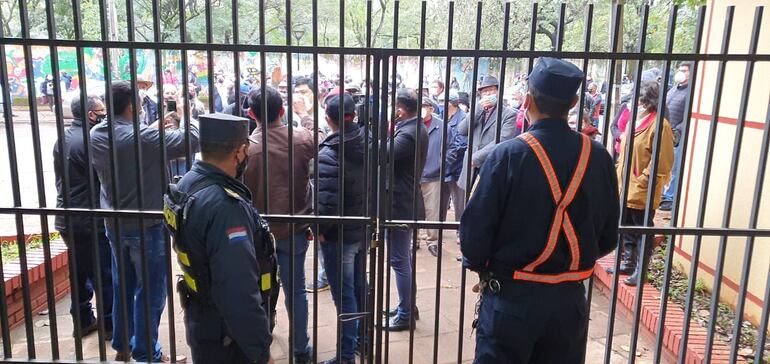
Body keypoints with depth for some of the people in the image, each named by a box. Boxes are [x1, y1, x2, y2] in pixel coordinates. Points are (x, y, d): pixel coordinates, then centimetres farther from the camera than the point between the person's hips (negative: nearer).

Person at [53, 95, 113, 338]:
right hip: (90, 222, -9)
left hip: (67, 220, 9)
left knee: (80, 272, 19)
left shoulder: (63, 139, 9)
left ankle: (83, 320, 28)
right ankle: (110, 324, 14)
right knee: (105, 274, 4)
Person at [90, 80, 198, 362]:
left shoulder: (96, 135, 0)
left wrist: (154, 128, 15)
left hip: (113, 224, 7)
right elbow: (193, 141, -20)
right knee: (150, 292, 6)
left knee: (122, 287, 20)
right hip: (146, 226, -7)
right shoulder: (145, 137, -22)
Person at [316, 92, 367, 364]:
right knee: (360, 287, 21)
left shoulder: (329, 154, -22)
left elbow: (327, 201, -26)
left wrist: (319, 229, -11)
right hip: (363, 229, 7)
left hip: (338, 235, -7)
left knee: (344, 295, 3)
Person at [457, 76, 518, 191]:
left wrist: (476, 158, -15)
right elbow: (462, 130, 2)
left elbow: (502, 141, -13)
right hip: (472, 170, 5)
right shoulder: (476, 112, 16)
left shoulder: (509, 115, 0)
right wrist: (478, 109, -6)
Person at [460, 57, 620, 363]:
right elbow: (608, 236, 4)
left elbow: (475, 227, -14)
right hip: (569, 299, 4)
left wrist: (479, 267, 6)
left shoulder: (508, 155, -18)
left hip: (511, 297, -4)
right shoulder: (598, 158, -5)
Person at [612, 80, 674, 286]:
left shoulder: (659, 125, -14)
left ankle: (640, 272, 12)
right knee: (627, 229, 17)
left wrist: (642, 181, -16)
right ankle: (628, 263, 30)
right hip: (625, 187, 8)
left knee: (642, 232, 3)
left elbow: (661, 162, -17)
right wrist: (619, 175, 14)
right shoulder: (635, 120, 13)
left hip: (642, 192, -8)